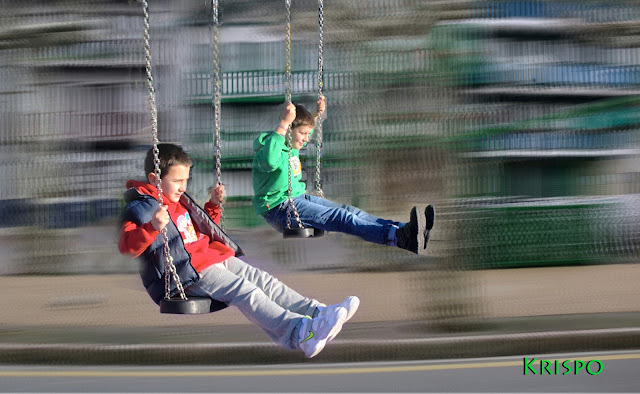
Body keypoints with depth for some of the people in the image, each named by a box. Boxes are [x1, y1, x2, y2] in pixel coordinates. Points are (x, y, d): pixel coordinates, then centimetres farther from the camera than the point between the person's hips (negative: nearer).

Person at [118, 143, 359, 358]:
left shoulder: (180, 200, 21)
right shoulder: (141, 208, -9)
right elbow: (126, 246, -24)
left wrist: (213, 205, 21)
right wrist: (153, 227, -40)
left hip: (210, 256, 10)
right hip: (186, 274, -10)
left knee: (262, 280, -4)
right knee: (244, 292, -25)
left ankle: (317, 312, -10)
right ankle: (299, 332, -40)